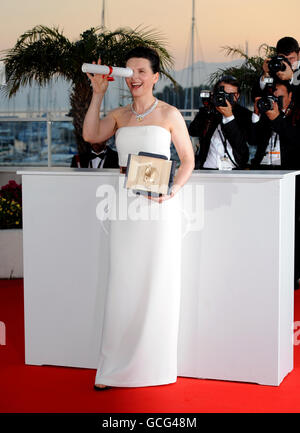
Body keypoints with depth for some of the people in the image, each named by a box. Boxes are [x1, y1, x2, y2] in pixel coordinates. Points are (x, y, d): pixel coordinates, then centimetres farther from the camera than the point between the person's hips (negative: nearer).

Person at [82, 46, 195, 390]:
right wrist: (98, 93, -5)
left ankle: (153, 365, 15)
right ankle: (116, 367, 12)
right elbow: (90, 135, -6)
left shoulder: (169, 114, 1)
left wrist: (172, 190, -13)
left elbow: (188, 159, 3)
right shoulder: (119, 115, 10)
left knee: (157, 283, 2)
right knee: (123, 283, 5)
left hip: (159, 206, -3)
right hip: (126, 203, 3)